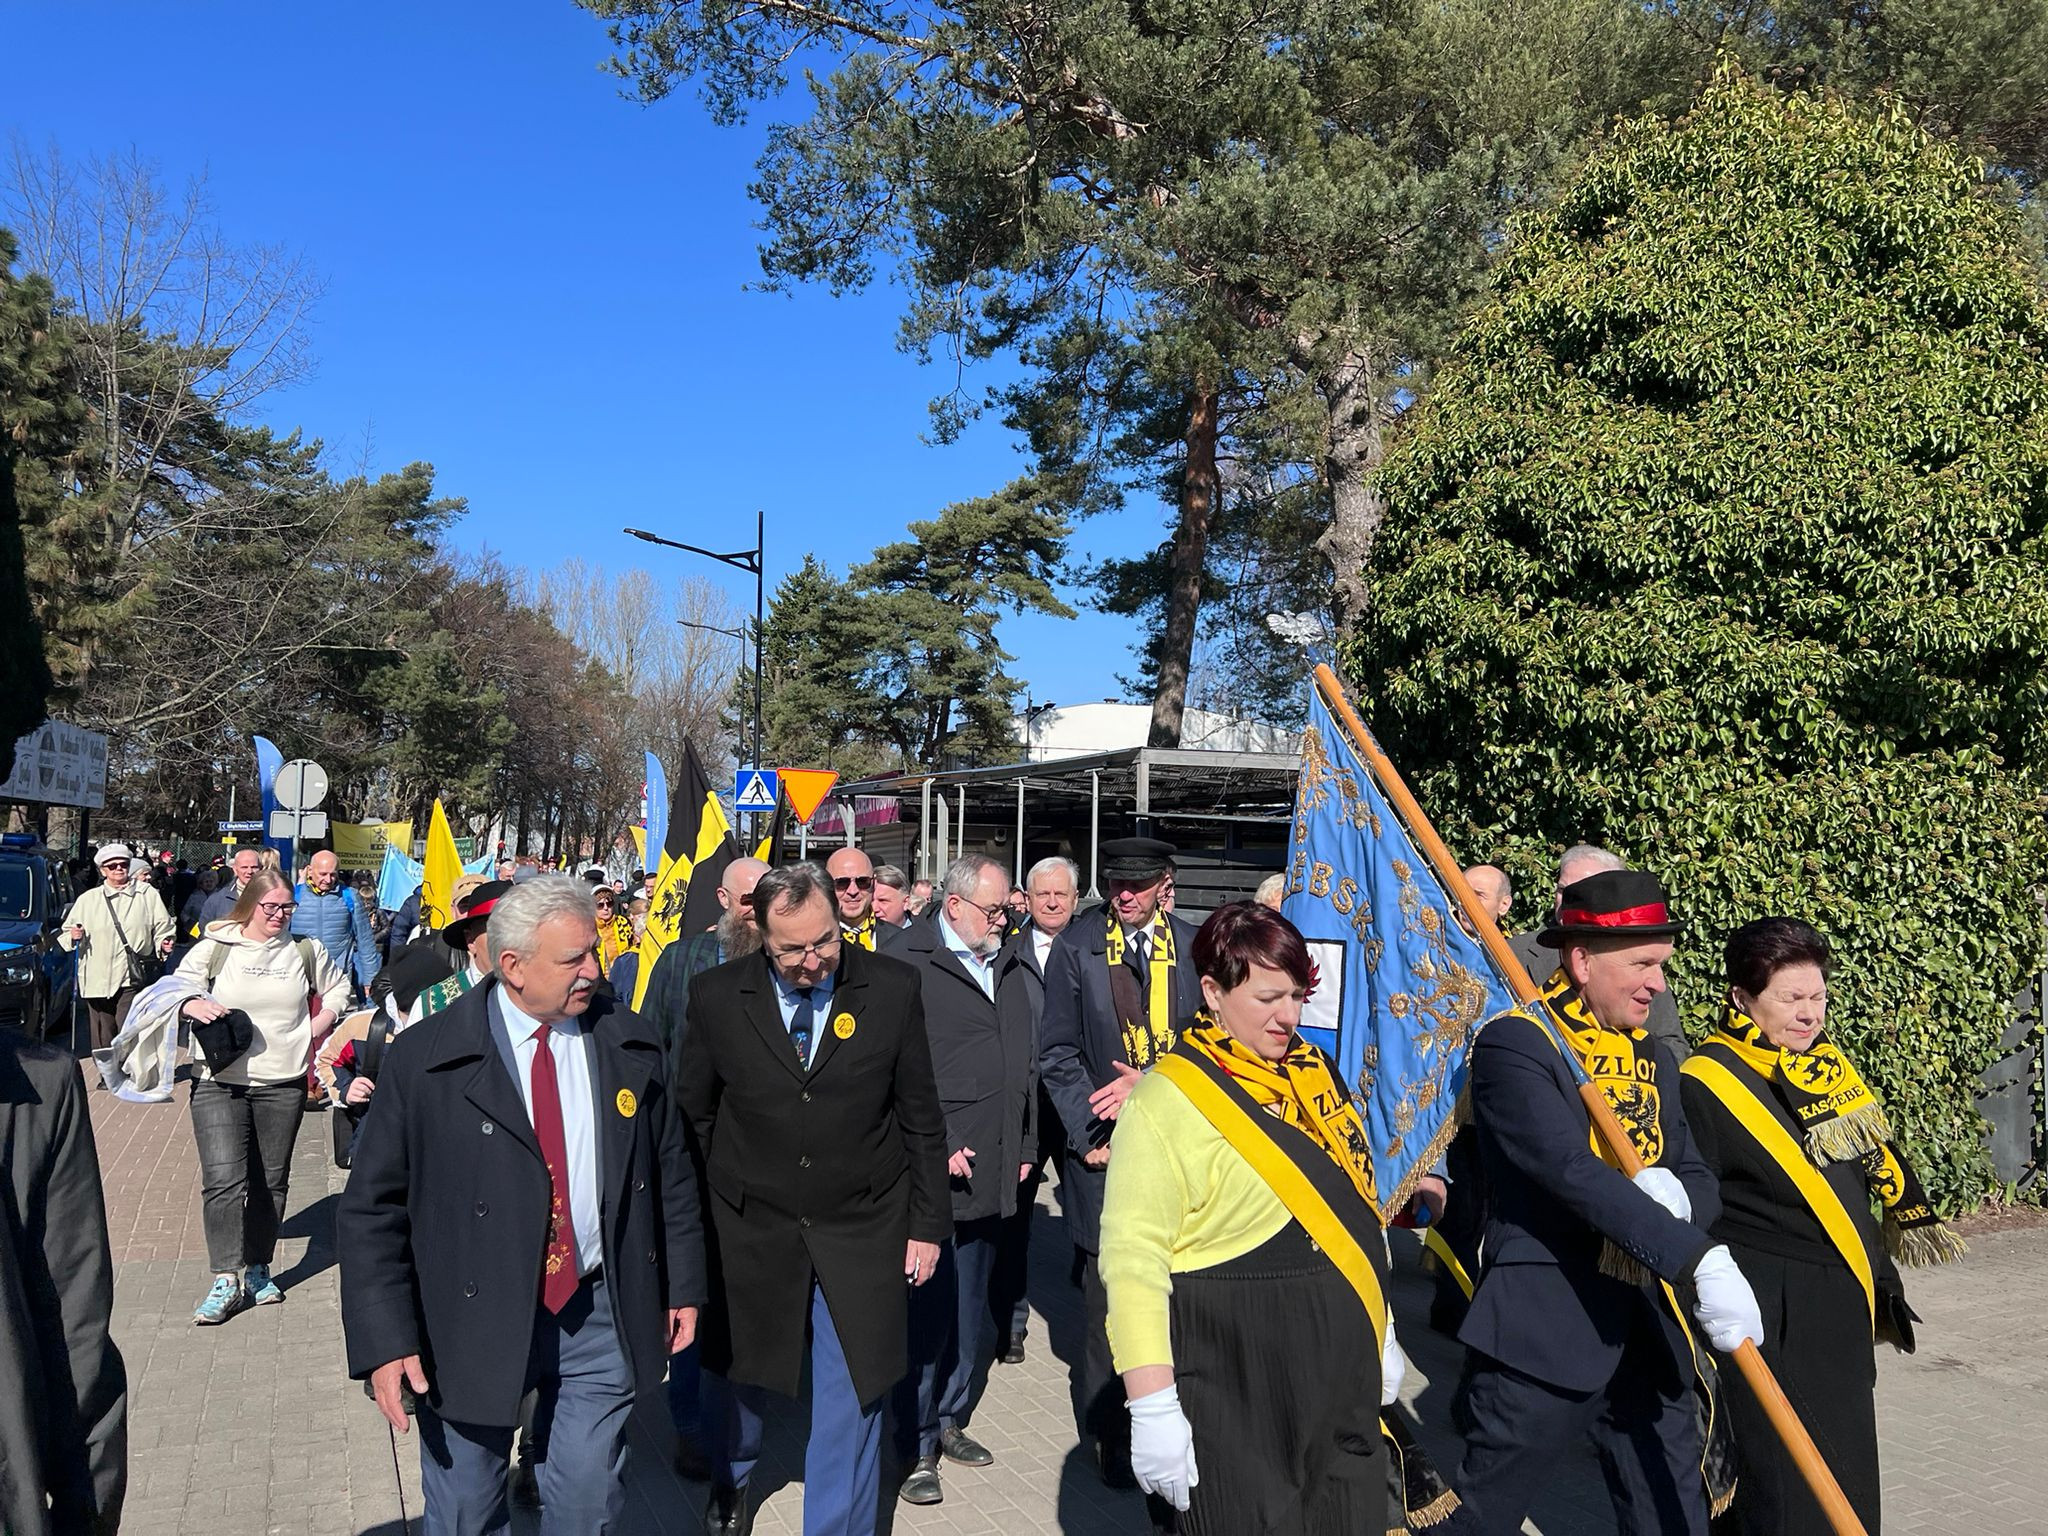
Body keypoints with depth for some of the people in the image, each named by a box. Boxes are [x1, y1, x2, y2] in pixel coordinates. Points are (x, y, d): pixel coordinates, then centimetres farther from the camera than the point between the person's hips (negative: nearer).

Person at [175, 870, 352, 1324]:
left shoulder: (306, 951, 8)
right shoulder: (214, 947, 2)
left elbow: (337, 989, 23)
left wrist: (316, 1028, 8)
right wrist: (194, 1005, -19)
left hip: (283, 1084, 2)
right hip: (219, 1082, -2)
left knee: (270, 1182, 9)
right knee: (223, 1179, -13)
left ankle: (258, 1271, 21)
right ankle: (226, 1280, -7)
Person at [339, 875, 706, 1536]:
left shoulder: (630, 1046, 0)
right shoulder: (425, 1058, -9)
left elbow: (671, 1175, 9)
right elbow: (371, 1208, -7)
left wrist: (683, 1284, 8)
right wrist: (384, 1341, -12)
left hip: (601, 1315, 2)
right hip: (470, 1325, -2)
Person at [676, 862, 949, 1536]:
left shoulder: (892, 988, -9)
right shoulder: (716, 995, -9)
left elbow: (921, 1117, -1)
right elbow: (692, 1114, 3)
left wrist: (927, 1222, 0)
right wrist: (703, 1213, 2)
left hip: (861, 1231, -1)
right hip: (750, 1230, 1)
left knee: (851, 1397, 4)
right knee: (748, 1373, 21)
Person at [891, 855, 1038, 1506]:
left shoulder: (1004, 965, 14)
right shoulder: (909, 963, -9)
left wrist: (1023, 1147, 15)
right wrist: (937, 1146, -17)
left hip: (991, 1176, 7)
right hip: (935, 1174, -7)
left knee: (972, 1312, 17)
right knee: (929, 1313, -1)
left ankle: (950, 1420, 31)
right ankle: (917, 1447, 12)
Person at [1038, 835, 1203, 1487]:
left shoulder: (1195, 946, 5)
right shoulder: (1075, 947, 3)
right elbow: (1057, 1053, 2)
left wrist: (1150, 1082, -11)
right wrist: (1093, 1133, -6)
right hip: (1105, 1145, -1)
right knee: (1108, 1290, 4)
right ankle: (1110, 1432, 19)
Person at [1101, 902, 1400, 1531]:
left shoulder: (1314, 1070, 6)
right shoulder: (1166, 1101, -15)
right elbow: (1132, 1263, -17)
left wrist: (1383, 1333, 19)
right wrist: (1154, 1412, -20)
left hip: (1343, 1385, 7)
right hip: (1234, 1402, -6)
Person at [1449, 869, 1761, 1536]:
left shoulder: (1653, 1058, 13)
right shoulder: (1513, 1045, -14)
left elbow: (1701, 1181, 10)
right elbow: (1572, 1170, -25)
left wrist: (1677, 1194, -15)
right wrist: (1699, 1258, -32)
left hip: (1647, 1331, 7)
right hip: (1540, 1331, -7)